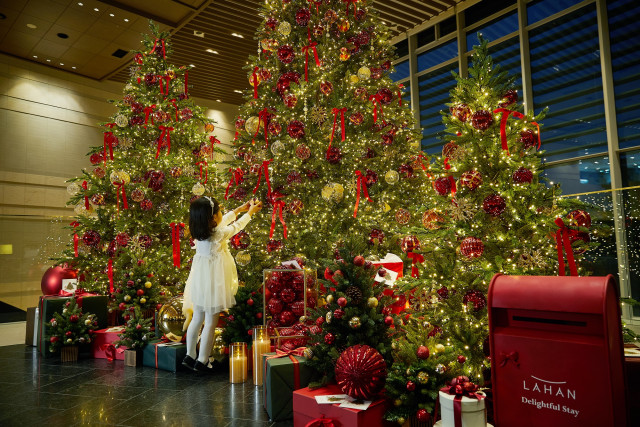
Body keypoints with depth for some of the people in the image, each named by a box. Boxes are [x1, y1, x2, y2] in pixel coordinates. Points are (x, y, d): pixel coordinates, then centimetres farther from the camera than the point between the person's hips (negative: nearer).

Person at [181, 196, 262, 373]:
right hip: (213, 283, -7)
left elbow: (224, 221, 14)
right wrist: (251, 211, 15)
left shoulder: (199, 232, -2)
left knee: (197, 319, 19)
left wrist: (240, 208, 23)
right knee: (210, 323, 6)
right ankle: (202, 361, 15)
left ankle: (190, 356, 31)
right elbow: (237, 226, -2)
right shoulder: (220, 234, -21)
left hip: (199, 282, 7)